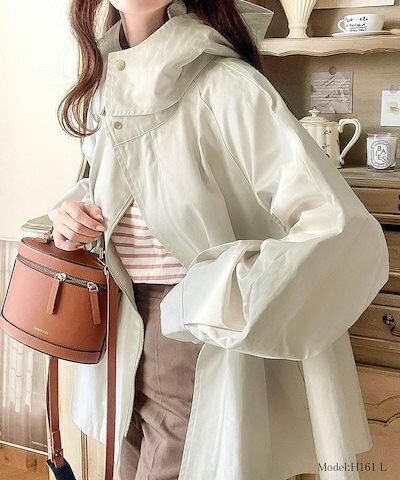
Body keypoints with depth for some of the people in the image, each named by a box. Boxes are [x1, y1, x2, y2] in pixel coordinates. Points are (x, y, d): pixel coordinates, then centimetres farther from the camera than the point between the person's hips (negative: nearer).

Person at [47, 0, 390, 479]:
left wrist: (216, 297, -35)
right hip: (127, 328, 7)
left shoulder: (226, 85, -21)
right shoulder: (107, 82, 2)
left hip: (200, 345, -6)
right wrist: (74, 212, 1)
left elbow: (348, 234, -29)